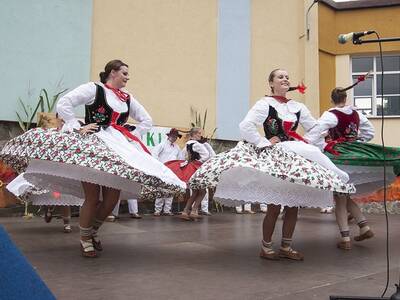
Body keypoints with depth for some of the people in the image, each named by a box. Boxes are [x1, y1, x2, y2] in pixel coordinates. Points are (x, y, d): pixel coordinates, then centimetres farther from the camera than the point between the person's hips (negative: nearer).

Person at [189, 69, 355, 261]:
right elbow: (245, 127, -16)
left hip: (295, 157, 6)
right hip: (273, 158, -6)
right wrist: (265, 143, -13)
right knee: (275, 206, -6)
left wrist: (307, 147, 5)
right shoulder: (265, 104, -5)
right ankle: (266, 247, 11)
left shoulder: (298, 107, 13)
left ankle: (286, 246, 18)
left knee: (294, 205, 5)